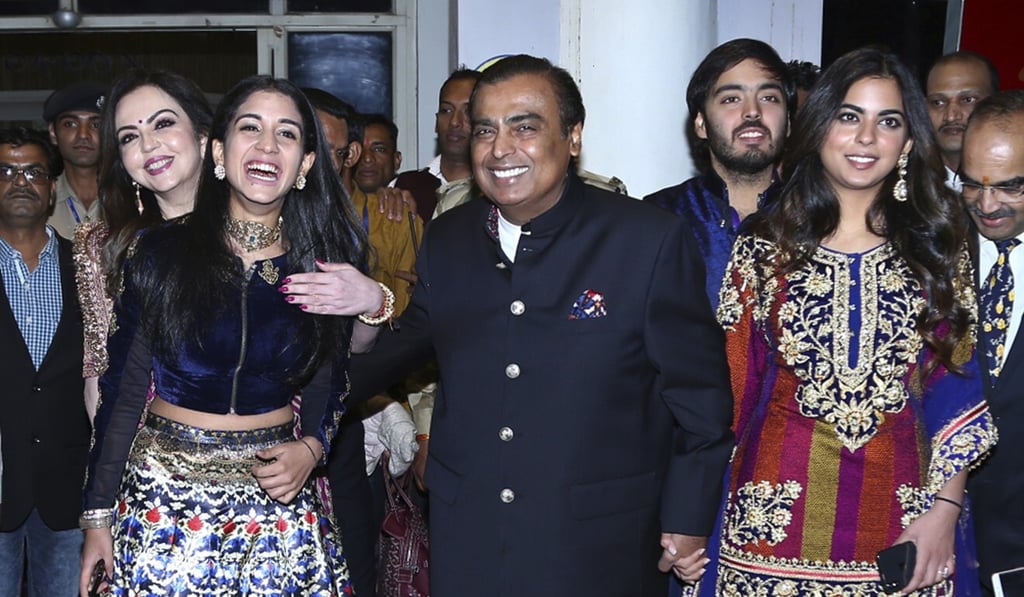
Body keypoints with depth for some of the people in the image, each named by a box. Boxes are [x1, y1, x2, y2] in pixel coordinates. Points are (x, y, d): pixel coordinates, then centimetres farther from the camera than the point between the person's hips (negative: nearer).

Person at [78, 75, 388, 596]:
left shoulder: (322, 266, 0)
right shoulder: (161, 253, -4)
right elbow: (123, 391, -1)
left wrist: (311, 447, -9)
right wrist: (98, 513, -1)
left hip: (281, 506, 1)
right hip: (163, 498, -1)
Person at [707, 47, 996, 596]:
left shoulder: (938, 252, 3)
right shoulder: (763, 251, 0)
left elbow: (954, 395, 4)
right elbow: (730, 391, 2)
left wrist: (945, 509, -5)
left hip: (899, 519, 1)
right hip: (774, 517, -1)